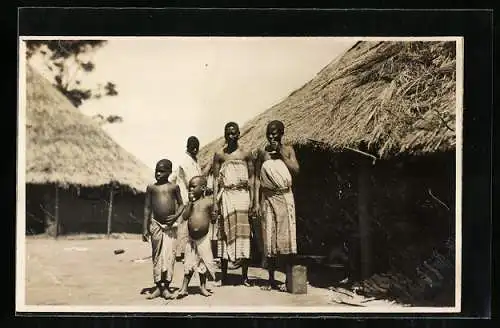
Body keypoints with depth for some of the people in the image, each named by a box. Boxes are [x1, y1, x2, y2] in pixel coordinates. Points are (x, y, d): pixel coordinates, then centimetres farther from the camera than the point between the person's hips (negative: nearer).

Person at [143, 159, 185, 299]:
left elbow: (181, 204, 10)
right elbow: (147, 208, 7)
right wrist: (145, 228, 3)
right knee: (156, 256, 5)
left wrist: (176, 216, -10)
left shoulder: (174, 187, 3)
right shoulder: (151, 188, 5)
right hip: (156, 225, 1)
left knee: (169, 255, -4)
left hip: (170, 225, -1)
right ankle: (158, 287, 14)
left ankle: (166, 287, 4)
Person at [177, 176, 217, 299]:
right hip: (191, 239, 1)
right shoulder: (190, 202, 4)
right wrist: (190, 203, -10)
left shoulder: (208, 202, -2)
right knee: (189, 264, 4)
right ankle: (184, 288, 9)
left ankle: (203, 286, 21)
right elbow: (185, 217, -8)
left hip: (204, 238, -1)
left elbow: (213, 218, 6)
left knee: (204, 263, 7)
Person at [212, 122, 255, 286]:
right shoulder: (219, 154, 6)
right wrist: (215, 203, -1)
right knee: (225, 233, 1)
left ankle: (244, 276, 6)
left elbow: (251, 178, 6)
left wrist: (252, 201, -1)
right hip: (226, 196, 0)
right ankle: (224, 275, 9)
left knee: (243, 233, -1)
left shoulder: (246, 154, 5)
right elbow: (215, 179, 6)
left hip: (242, 195, 0)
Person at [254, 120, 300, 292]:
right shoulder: (262, 152, 7)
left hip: (284, 196, -1)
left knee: (286, 237, -5)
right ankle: (271, 280, 11)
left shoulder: (288, 150, 5)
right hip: (267, 198, 2)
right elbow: (257, 178, 6)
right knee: (268, 238, 2)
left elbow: (296, 170, -9)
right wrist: (256, 202, 0)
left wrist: (281, 154, -11)